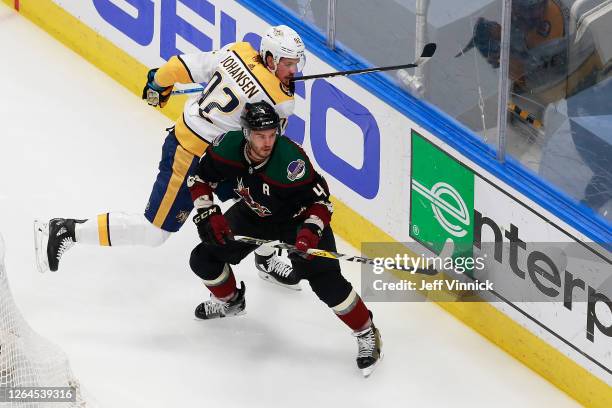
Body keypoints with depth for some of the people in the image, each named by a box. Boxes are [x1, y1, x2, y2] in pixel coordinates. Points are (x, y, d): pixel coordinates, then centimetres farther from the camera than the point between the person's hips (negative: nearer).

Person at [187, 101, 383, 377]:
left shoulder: (291, 160, -37)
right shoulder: (227, 147, -25)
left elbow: (320, 199, -28)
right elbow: (200, 178, -7)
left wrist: (311, 230, -43)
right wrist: (208, 215, -18)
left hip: (298, 217, -5)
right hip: (254, 214, 5)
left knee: (325, 279, -20)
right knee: (203, 258, 2)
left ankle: (367, 334, -1)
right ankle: (230, 301, 35)